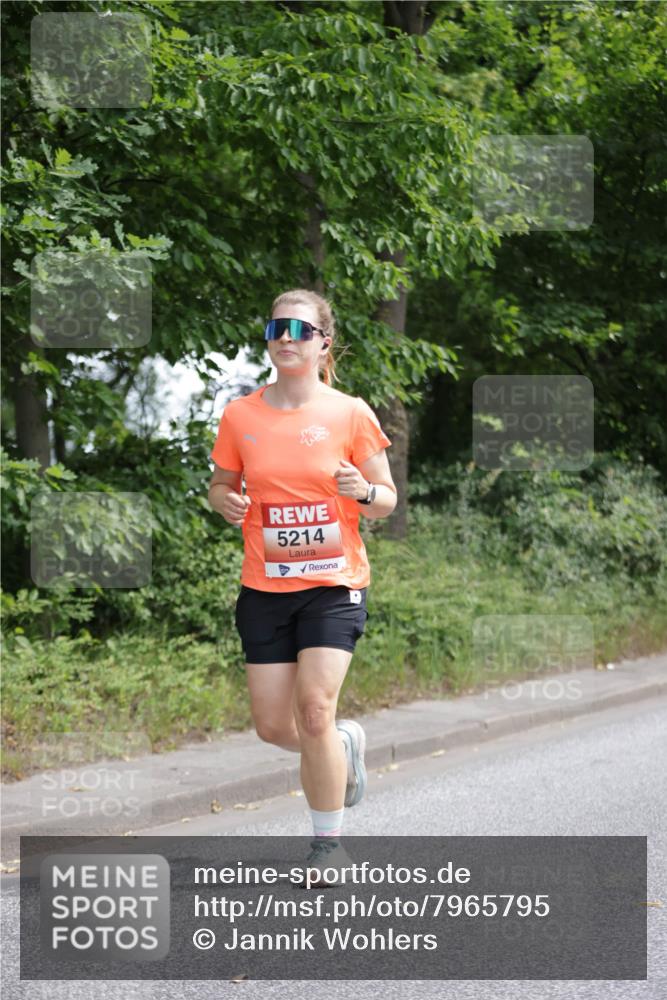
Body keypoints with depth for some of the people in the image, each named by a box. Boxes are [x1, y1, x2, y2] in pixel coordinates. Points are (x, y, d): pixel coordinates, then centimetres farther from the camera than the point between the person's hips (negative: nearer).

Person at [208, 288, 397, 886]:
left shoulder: (350, 414, -4)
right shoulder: (240, 416, 2)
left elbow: (387, 501, 2)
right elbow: (222, 484, 14)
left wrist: (364, 491, -21)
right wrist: (225, 501, -9)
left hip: (334, 585, -3)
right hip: (265, 589, 3)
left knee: (314, 712, -15)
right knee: (273, 727, 1)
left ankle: (329, 841, 4)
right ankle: (346, 744, 35)